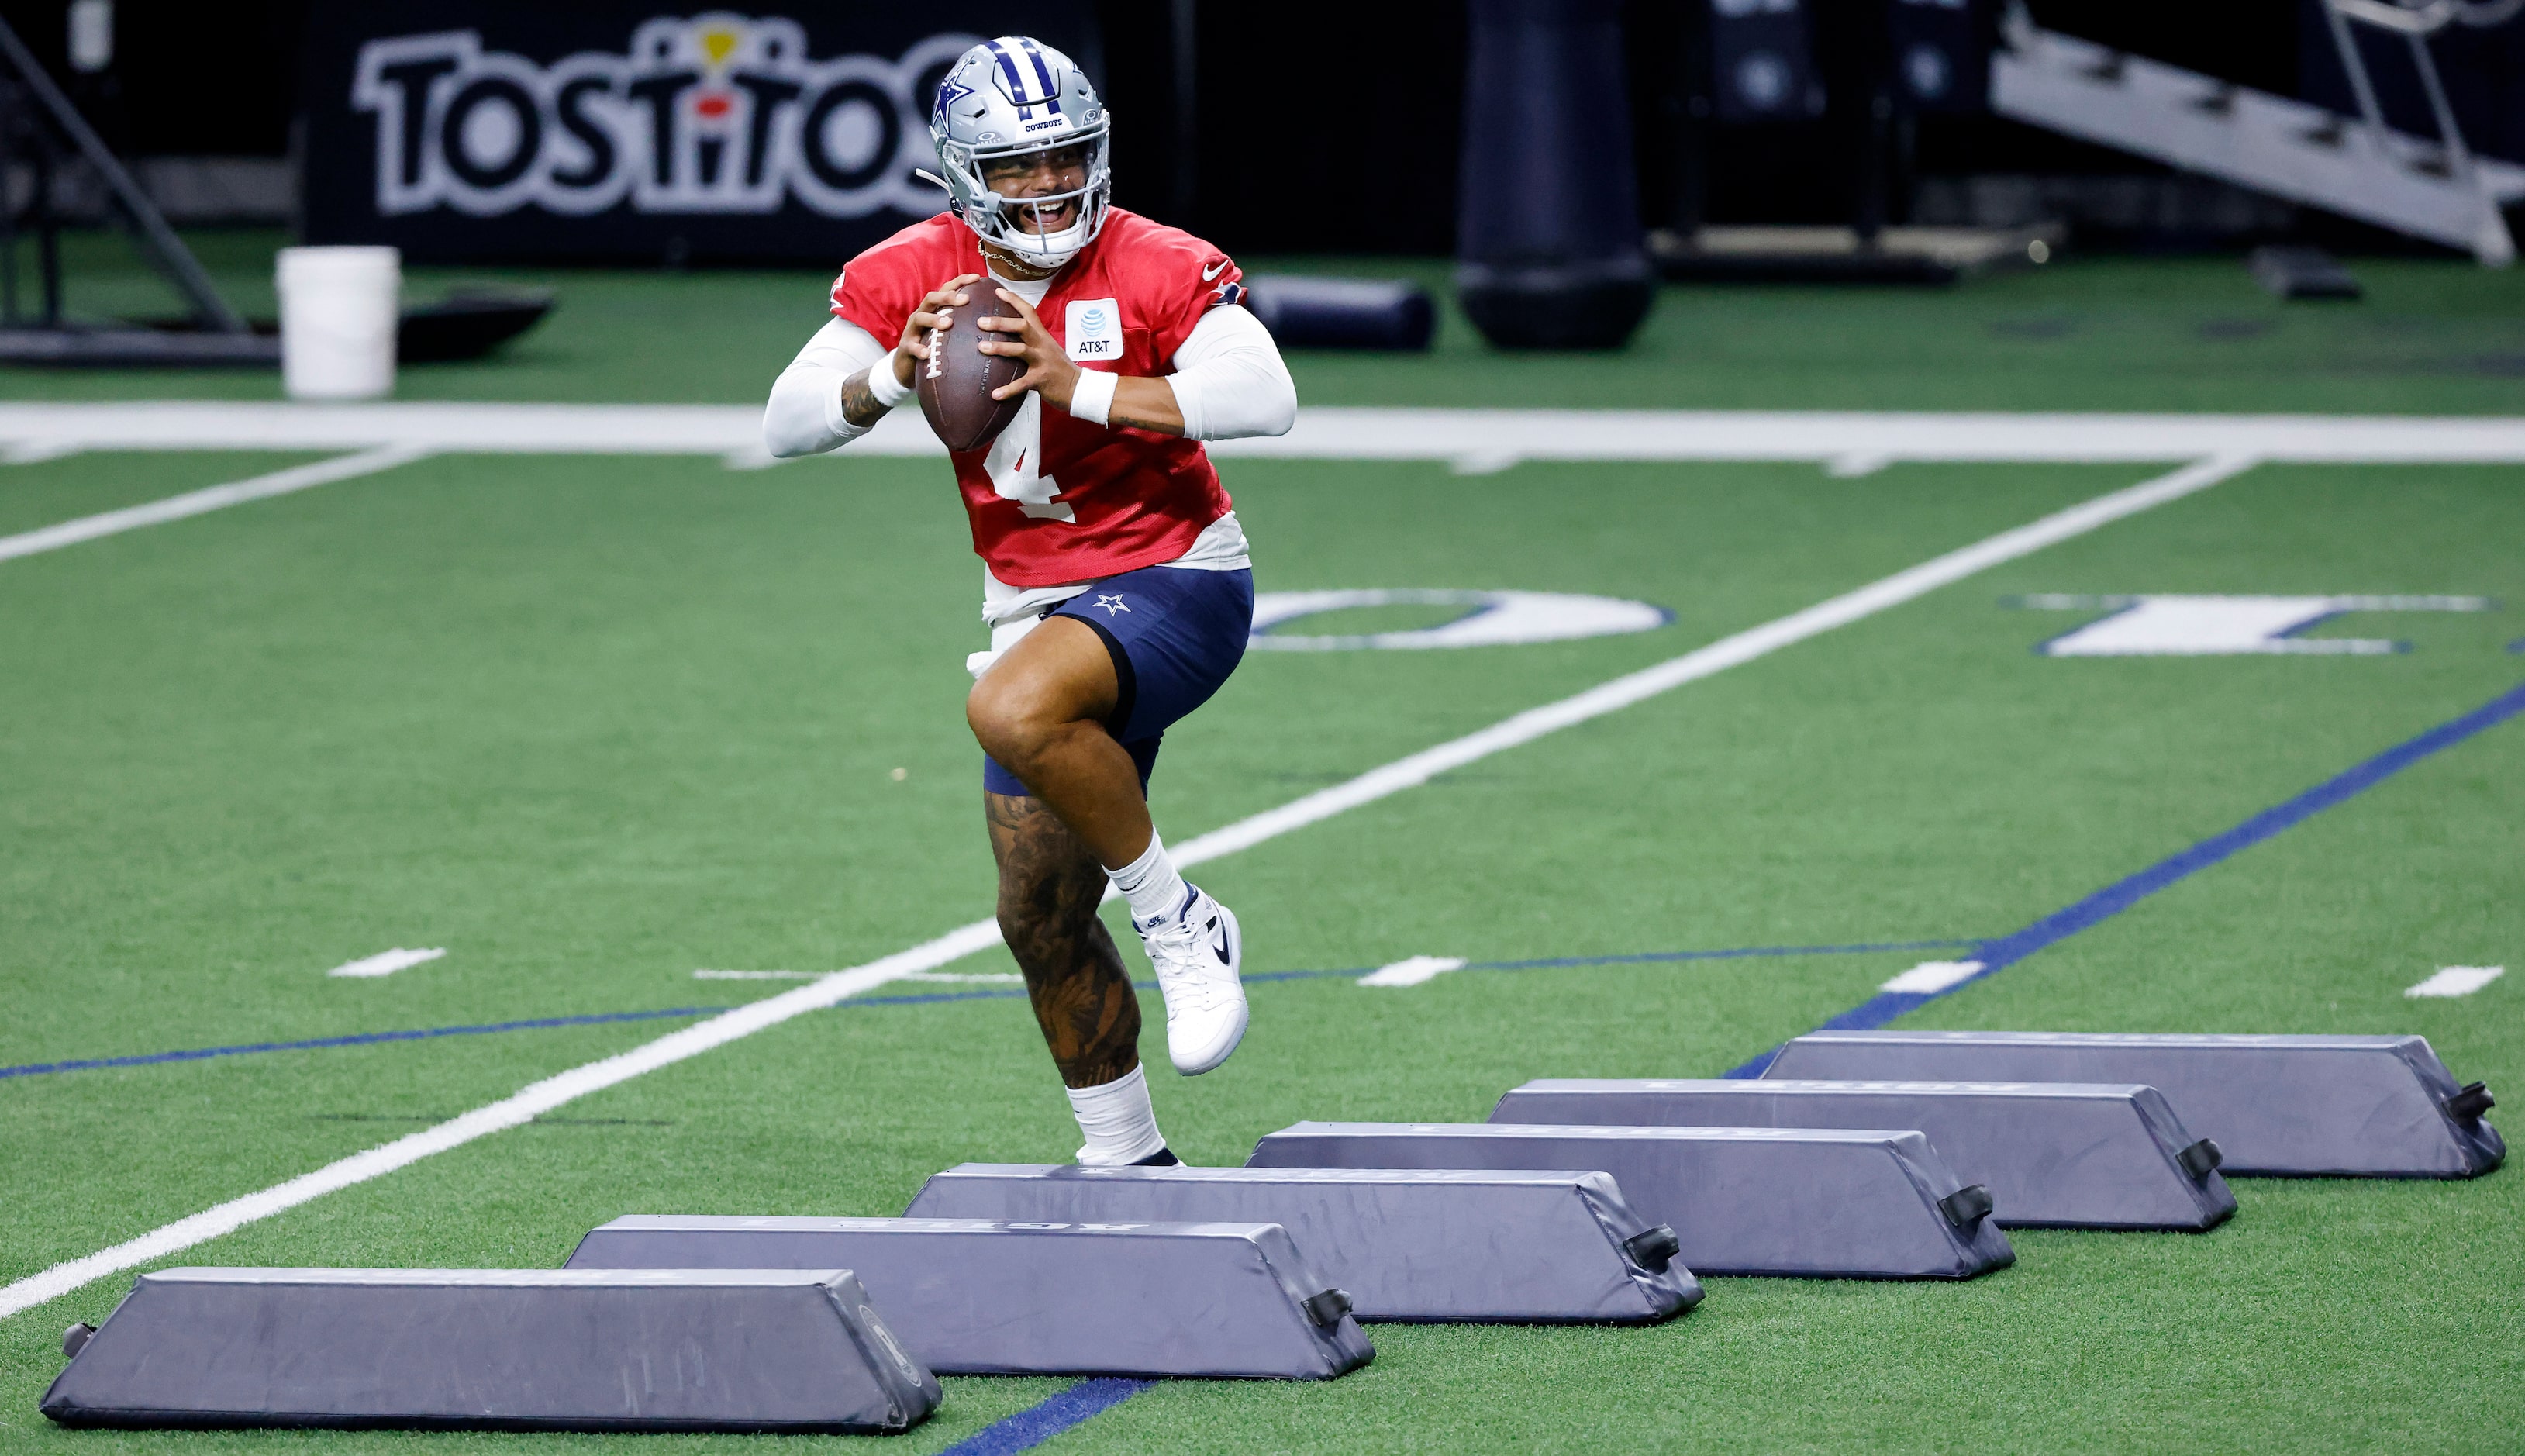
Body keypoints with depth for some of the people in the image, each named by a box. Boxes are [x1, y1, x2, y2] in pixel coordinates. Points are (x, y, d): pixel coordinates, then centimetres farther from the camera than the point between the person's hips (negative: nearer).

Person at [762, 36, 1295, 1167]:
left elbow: (1266, 401, -30)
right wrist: (893, 373, -26)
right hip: (1035, 601, 6)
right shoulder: (912, 277, -4)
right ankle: (1128, 1164, 24)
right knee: (1041, 919, 8)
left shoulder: (1156, 268, -16)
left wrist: (1077, 386, -35)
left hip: (1171, 580, -6)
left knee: (1014, 712, -35)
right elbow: (787, 424, -7)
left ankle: (1180, 927, -15)